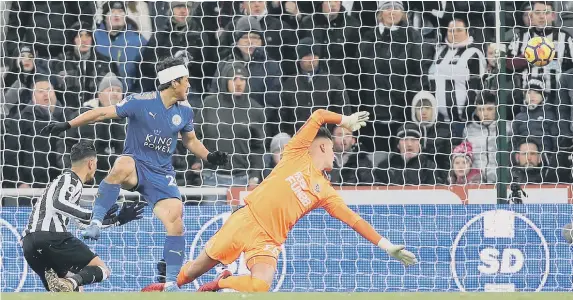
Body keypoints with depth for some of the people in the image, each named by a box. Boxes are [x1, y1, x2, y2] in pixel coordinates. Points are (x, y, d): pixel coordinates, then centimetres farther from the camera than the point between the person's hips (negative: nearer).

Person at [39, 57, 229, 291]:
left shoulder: (184, 110, 4)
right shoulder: (141, 102, -13)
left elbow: (191, 141, 21)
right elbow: (103, 113, -13)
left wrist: (209, 157, 3)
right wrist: (67, 125, -18)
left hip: (161, 175, 4)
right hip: (135, 165, -4)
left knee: (176, 224, -13)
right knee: (123, 166, -41)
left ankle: (172, 283, -1)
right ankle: (96, 222, -32)